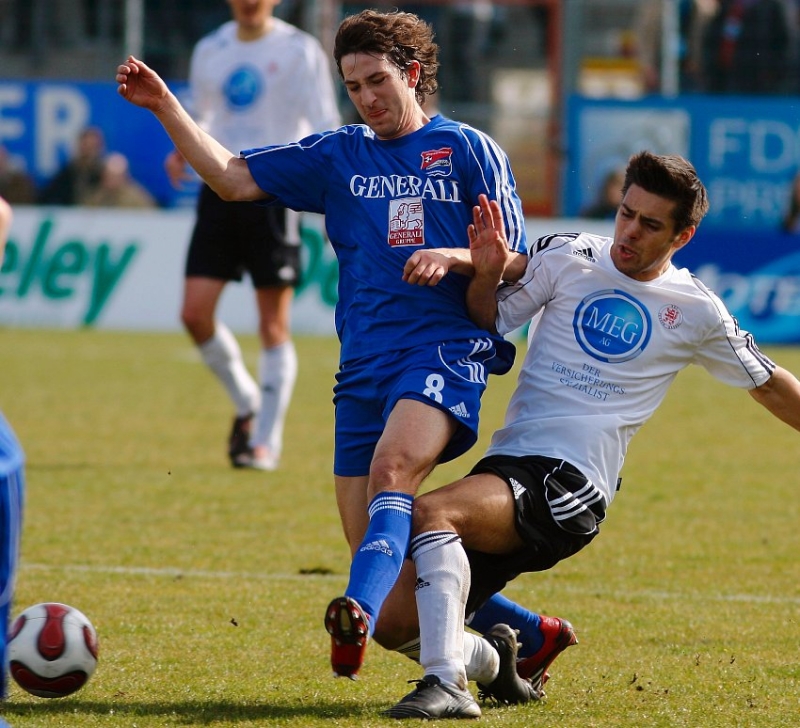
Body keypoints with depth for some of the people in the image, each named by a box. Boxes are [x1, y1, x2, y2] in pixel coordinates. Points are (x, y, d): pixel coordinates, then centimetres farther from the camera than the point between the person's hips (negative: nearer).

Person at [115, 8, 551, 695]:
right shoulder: (338, 156, 17)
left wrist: (452, 258, -13)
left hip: (446, 353, -4)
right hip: (364, 371, 4)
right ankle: (525, 632, 17)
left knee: (392, 466, -35)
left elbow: (514, 264, 7)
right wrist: (165, 108, 1)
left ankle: (359, 614, -56)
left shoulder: (466, 149, 8)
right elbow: (234, 178, 11)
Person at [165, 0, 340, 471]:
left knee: (274, 325, -2)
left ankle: (267, 441, 5)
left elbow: (325, 127, -5)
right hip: (220, 189, 5)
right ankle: (247, 405, 18)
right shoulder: (210, 51, 12)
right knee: (195, 312, -5)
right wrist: (184, 151, 5)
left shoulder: (299, 51, -3)